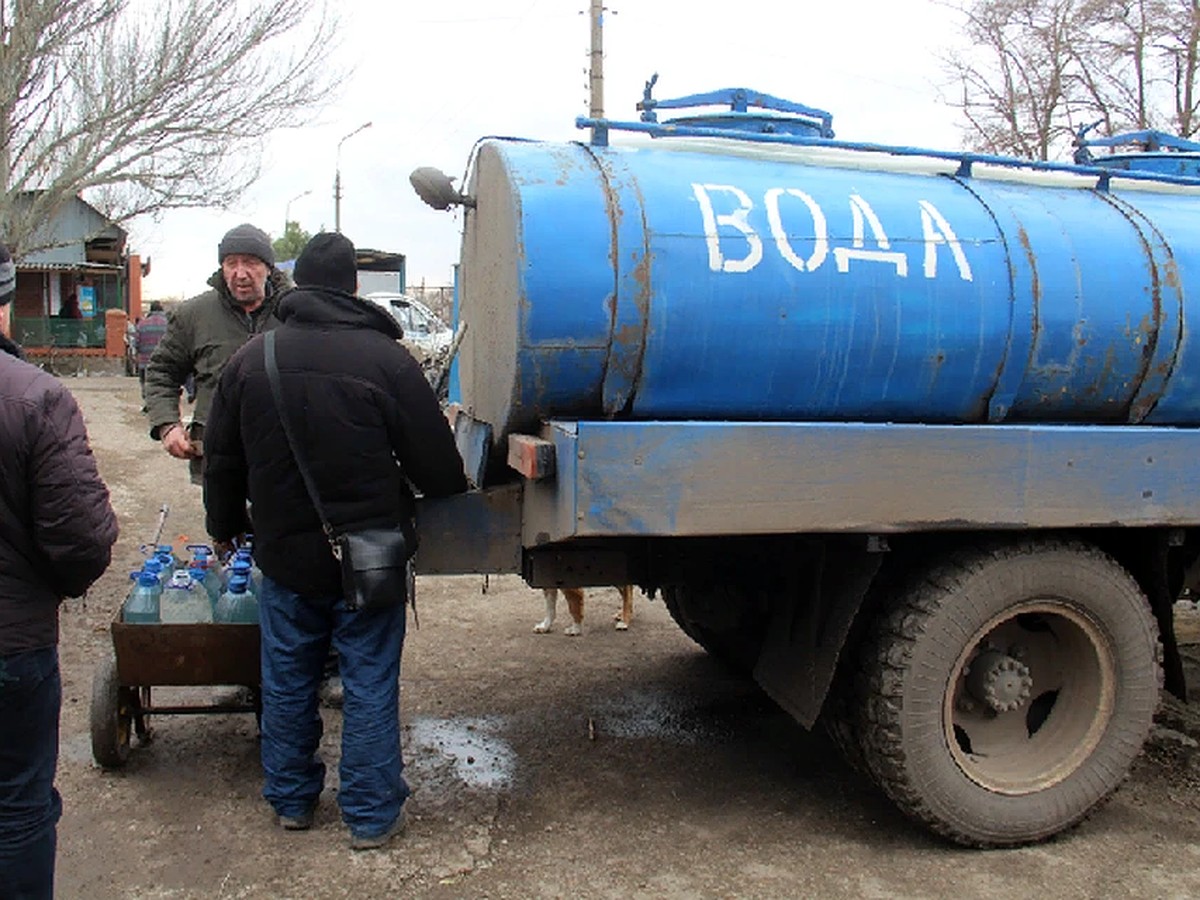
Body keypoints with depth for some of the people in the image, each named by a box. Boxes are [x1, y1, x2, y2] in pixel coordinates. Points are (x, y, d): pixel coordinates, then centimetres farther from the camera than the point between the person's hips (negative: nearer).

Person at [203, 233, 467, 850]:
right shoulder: (385, 359, -14)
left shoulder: (251, 360, 0)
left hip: (285, 553, 4)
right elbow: (435, 464, -10)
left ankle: (290, 800, 32)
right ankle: (371, 816, 17)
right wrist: (454, 487, 13)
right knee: (370, 684, 7)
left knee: (286, 681, 18)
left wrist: (224, 530, 25)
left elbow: (222, 461, 10)